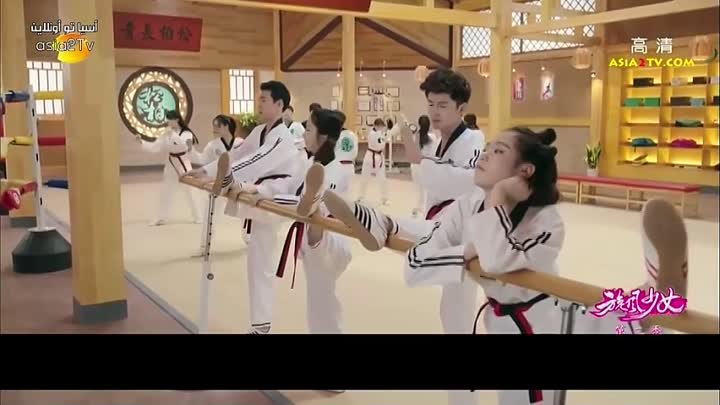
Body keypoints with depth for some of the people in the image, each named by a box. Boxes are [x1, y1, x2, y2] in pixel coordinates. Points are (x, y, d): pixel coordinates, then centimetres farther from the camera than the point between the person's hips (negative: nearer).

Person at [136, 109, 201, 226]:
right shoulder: (167, 134, 3)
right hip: (171, 166, 5)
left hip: (183, 165, -5)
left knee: (189, 192, 0)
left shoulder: (187, 133, -12)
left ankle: (197, 216, 17)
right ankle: (161, 218, 23)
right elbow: (155, 147, 1)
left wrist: (173, 134, -33)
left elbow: (184, 145, -30)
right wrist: (142, 141, -10)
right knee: (165, 192, 11)